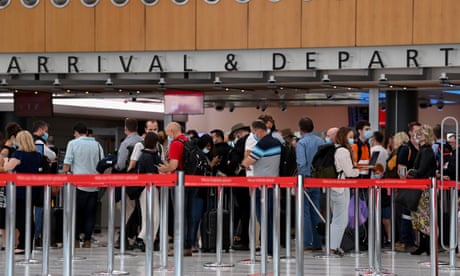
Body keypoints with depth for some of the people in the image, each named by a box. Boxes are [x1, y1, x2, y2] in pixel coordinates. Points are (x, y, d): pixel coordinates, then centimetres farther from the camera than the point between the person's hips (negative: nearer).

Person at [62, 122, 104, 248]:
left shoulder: (73, 143, 0)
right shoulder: (97, 144, 10)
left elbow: (67, 163, -4)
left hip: (78, 184, -3)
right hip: (94, 184, 3)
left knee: (76, 213, 6)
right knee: (90, 213, 7)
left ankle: (75, 240, 2)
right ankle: (87, 240, 3)